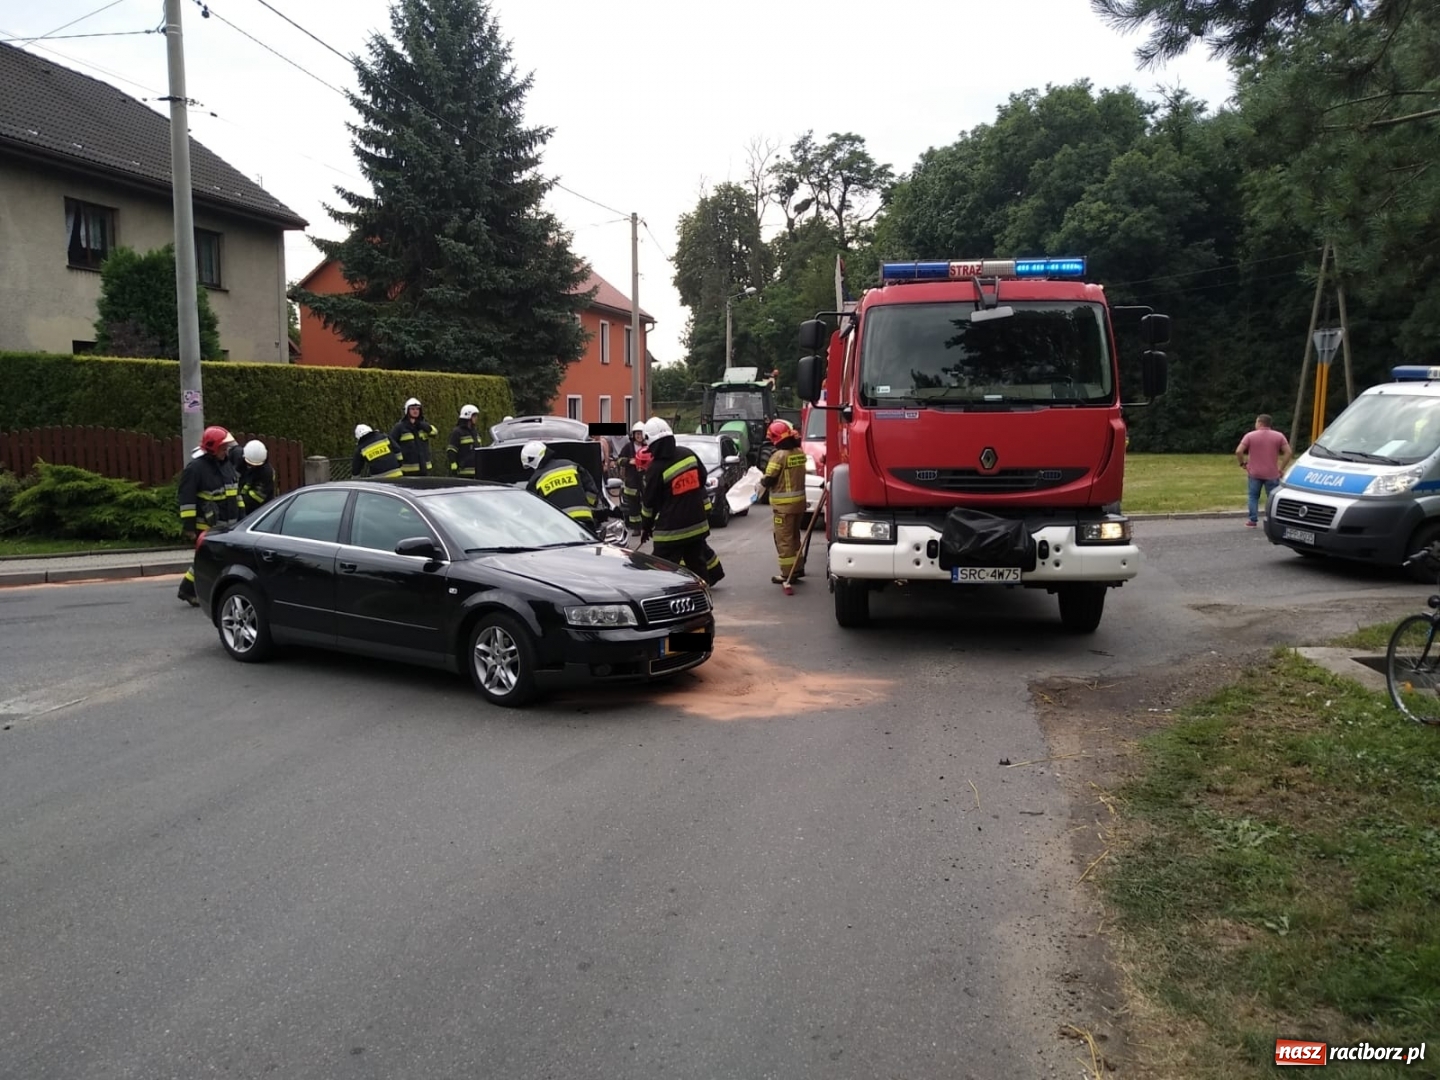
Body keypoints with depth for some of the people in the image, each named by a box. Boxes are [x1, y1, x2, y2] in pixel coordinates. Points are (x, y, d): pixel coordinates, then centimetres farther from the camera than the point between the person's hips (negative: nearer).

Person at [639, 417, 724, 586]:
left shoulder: (656, 469, -16)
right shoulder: (688, 454, -1)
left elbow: (649, 502, -7)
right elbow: (702, 479, 13)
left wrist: (645, 527, 5)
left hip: (671, 528, -6)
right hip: (697, 521, 6)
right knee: (698, 558, 20)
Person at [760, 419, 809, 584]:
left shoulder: (779, 455, -18)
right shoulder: (799, 452, 4)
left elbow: (768, 480, -15)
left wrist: (762, 481, 5)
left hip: (784, 503, -8)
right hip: (799, 500, 8)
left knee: (784, 538, -1)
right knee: (794, 535, 20)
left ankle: (788, 573, 0)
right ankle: (798, 567, 27)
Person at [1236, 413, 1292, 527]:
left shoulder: (1250, 435, -4)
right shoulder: (1279, 436, 1)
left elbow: (1238, 451, -10)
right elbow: (1288, 452, -5)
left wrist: (1243, 464, 3)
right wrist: (1281, 468, 1)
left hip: (1254, 473, 0)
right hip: (1272, 474, 0)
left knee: (1253, 496, 11)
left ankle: (1253, 521, 7)